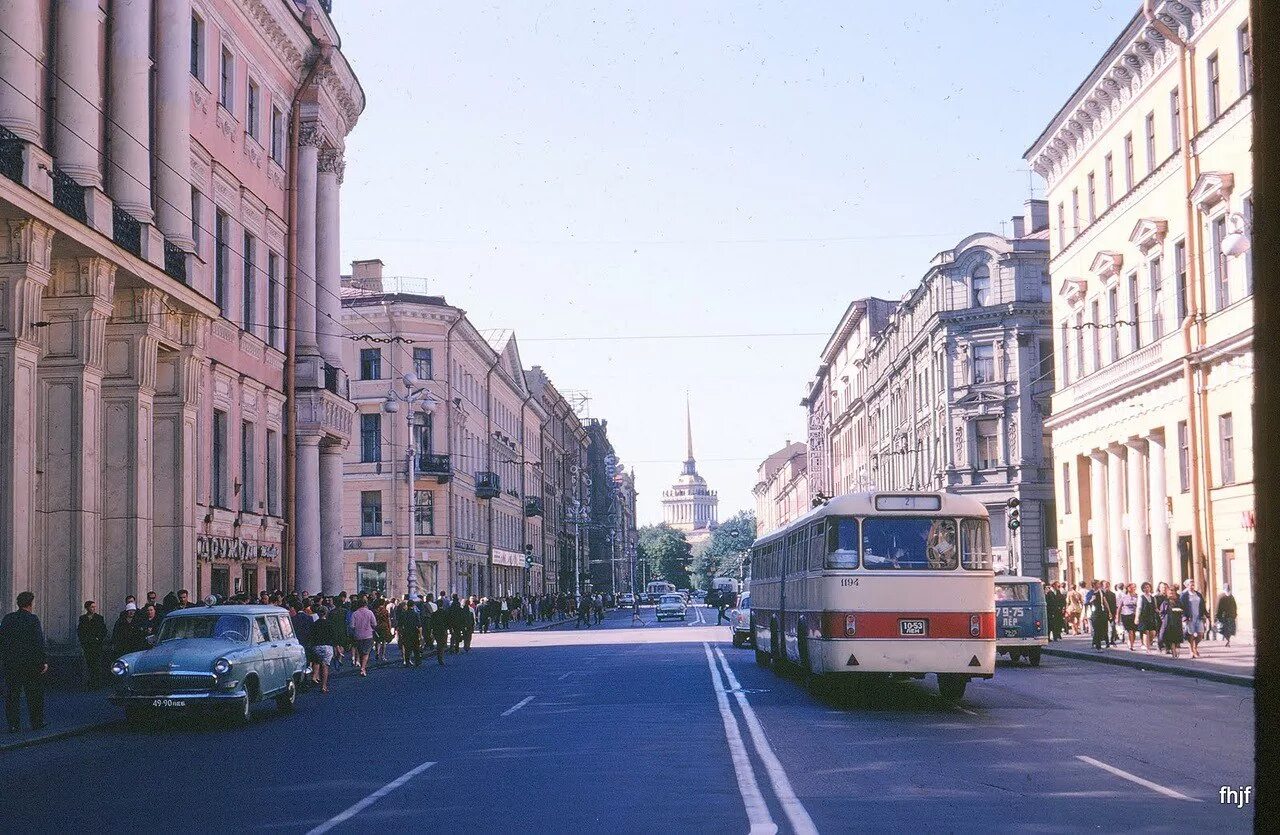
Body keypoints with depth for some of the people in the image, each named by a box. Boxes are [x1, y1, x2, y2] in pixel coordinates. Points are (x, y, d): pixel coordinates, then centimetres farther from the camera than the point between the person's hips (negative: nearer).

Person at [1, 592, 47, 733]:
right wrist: (44, 661, -9)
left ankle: (13, 725, 3)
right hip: (31, 662, -4)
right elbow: (39, 643, -13)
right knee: (34, 694, 9)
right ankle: (37, 723, 14)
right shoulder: (33, 619, -10)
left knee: (12, 695, 5)